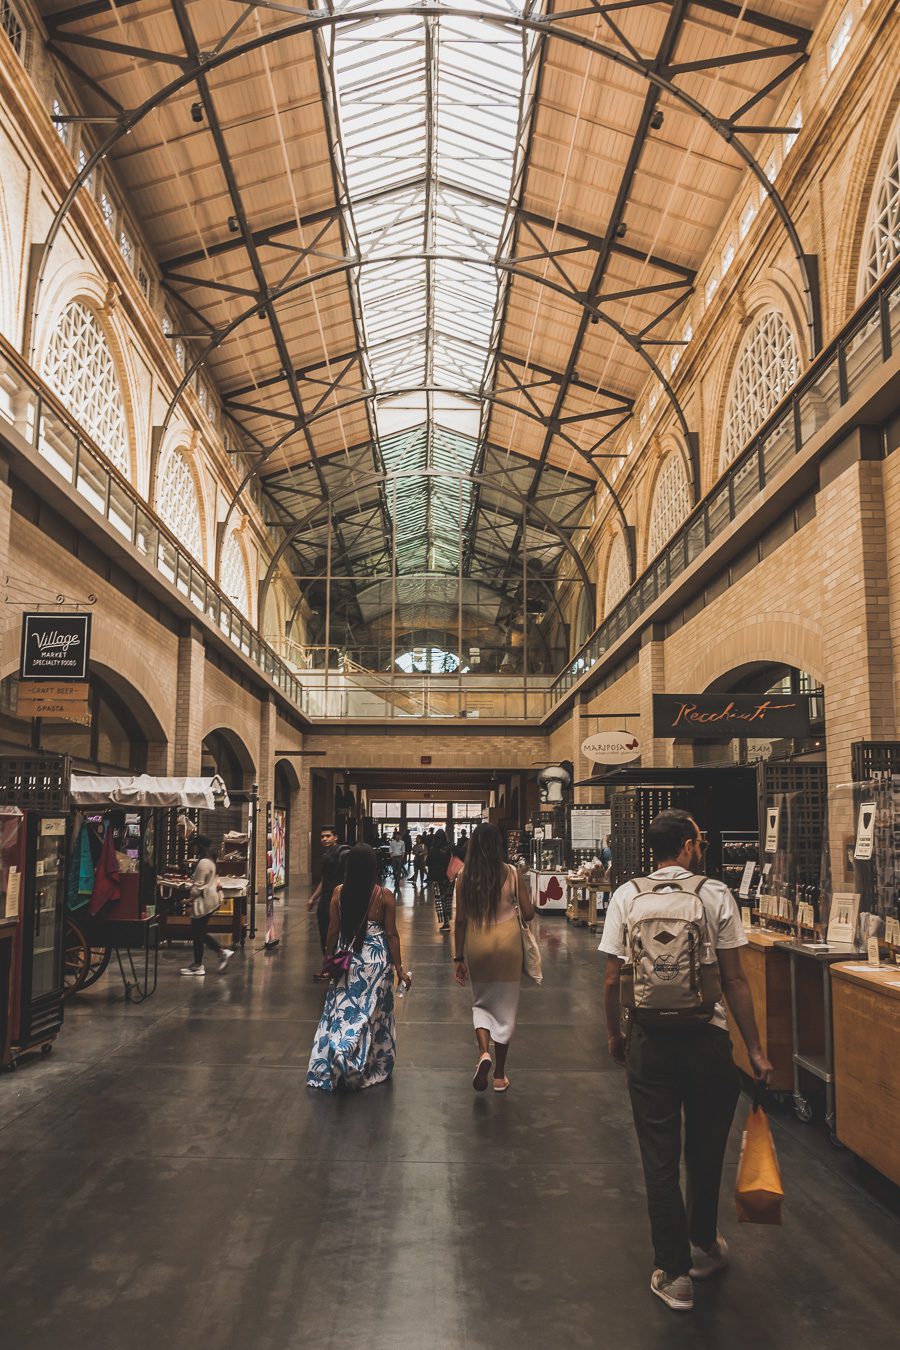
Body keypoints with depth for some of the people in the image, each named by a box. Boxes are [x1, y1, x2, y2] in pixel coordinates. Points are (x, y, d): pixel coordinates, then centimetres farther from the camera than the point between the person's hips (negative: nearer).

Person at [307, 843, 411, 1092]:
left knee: (342, 1010, 10)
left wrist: (328, 959, 14)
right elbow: (391, 934, -7)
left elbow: (333, 931, 0)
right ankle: (374, 1068, 13)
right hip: (377, 958, -2)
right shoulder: (384, 895, -10)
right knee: (374, 1012, 10)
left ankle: (330, 1068, 5)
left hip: (348, 957, 2)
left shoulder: (339, 893, -6)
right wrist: (399, 967, 1)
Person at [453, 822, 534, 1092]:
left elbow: (460, 920, -2)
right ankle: (499, 1075, 19)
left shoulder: (464, 877, -4)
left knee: (482, 1002, 19)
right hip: (507, 943, -1)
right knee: (505, 1007, 12)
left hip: (476, 945, 1)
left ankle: (483, 1052, -6)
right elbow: (528, 914, -3)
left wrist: (458, 958, 6)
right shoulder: (513, 874, -6)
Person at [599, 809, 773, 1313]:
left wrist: (614, 1034, 13)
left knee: (660, 1158, 10)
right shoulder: (716, 896, -8)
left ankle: (674, 1273, 18)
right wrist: (755, 1049, -1)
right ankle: (704, 1247, 39)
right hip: (707, 1036, 0)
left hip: (649, 1040, 1)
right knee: (706, 1151, 20)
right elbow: (734, 979, -8)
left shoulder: (627, 898, -2)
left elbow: (613, 979, -2)